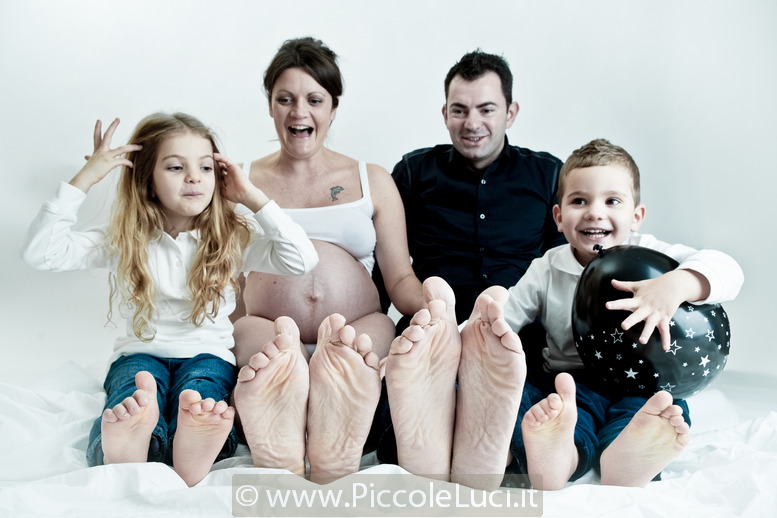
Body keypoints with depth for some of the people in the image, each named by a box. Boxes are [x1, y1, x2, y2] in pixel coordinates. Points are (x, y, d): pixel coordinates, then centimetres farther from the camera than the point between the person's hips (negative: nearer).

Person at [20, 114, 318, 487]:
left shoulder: (233, 237, 1)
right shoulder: (121, 240, 3)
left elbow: (302, 260, -12)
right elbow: (40, 253, -9)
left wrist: (252, 197, -9)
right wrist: (86, 177, -10)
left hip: (209, 354, 0)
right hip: (140, 353, 1)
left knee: (199, 391, -38)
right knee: (134, 395, -37)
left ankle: (196, 448, -71)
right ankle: (123, 451, -70)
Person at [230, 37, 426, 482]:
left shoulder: (374, 182, 21)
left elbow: (401, 278, 14)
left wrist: (432, 311, -7)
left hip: (358, 330, 1)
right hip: (267, 329, 0)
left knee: (380, 328, -35)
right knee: (253, 332, -37)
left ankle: (334, 455, -62)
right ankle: (278, 460, -65)